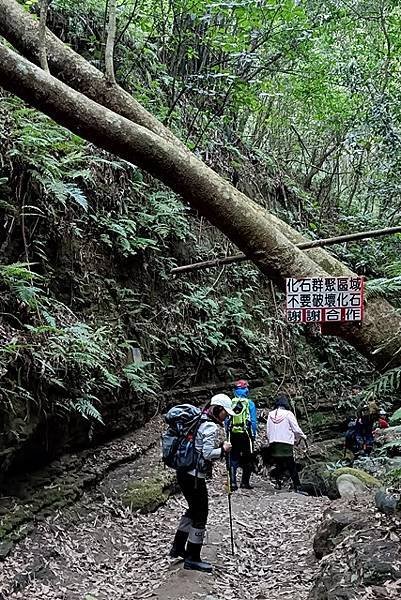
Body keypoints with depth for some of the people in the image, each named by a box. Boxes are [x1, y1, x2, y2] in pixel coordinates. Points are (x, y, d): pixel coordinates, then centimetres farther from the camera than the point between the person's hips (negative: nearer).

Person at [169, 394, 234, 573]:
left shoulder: (198, 421, 13)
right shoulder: (211, 427, -15)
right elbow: (208, 453, -22)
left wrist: (219, 450, 14)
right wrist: (223, 450, -6)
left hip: (183, 471, 10)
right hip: (194, 476, -10)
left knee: (193, 509, 24)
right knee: (200, 514, 1)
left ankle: (178, 548, 33)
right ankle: (192, 558, 10)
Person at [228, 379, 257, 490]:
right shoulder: (250, 403, -4)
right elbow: (253, 421, -4)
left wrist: (228, 434, 13)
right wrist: (254, 435, 4)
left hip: (233, 435, 2)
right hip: (246, 435, -2)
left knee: (233, 459, 8)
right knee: (247, 460, 9)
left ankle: (233, 482, 1)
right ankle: (245, 482, 9)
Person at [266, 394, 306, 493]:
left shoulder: (271, 414, 4)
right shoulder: (288, 414, -8)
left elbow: (268, 431, 9)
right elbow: (296, 429, -4)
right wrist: (302, 436, 14)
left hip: (274, 444, 4)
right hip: (286, 443, -4)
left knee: (278, 465, 14)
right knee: (291, 466, 2)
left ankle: (279, 482, 4)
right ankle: (297, 487, 2)